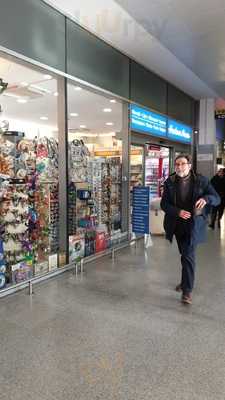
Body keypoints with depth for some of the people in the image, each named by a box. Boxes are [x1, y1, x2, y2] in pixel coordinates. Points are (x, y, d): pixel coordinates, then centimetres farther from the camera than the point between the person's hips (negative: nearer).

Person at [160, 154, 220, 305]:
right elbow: (164, 204, -3)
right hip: (177, 224, 3)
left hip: (193, 224, -3)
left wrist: (206, 198, -28)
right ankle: (186, 281, 42)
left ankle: (187, 290, 0)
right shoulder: (170, 182, -2)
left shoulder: (201, 180, -6)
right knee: (185, 254, 19)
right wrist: (178, 212, -21)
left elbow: (217, 199, -5)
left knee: (188, 256, -11)